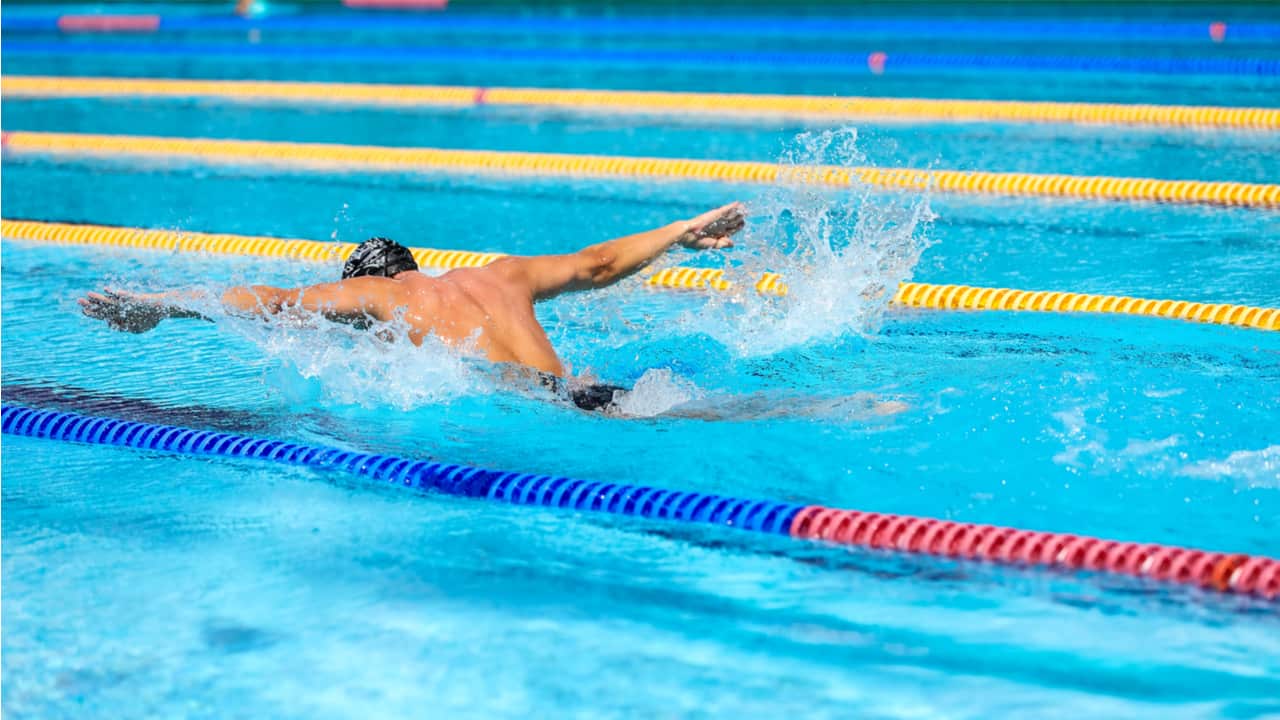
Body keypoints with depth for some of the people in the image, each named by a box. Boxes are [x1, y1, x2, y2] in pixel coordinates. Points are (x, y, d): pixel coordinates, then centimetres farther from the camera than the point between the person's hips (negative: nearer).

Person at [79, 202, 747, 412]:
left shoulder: (380, 293, 16)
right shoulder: (499, 275, 32)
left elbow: (270, 301, 15)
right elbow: (596, 264, 40)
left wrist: (159, 303, 23)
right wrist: (682, 232, 53)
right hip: (594, 388, 7)